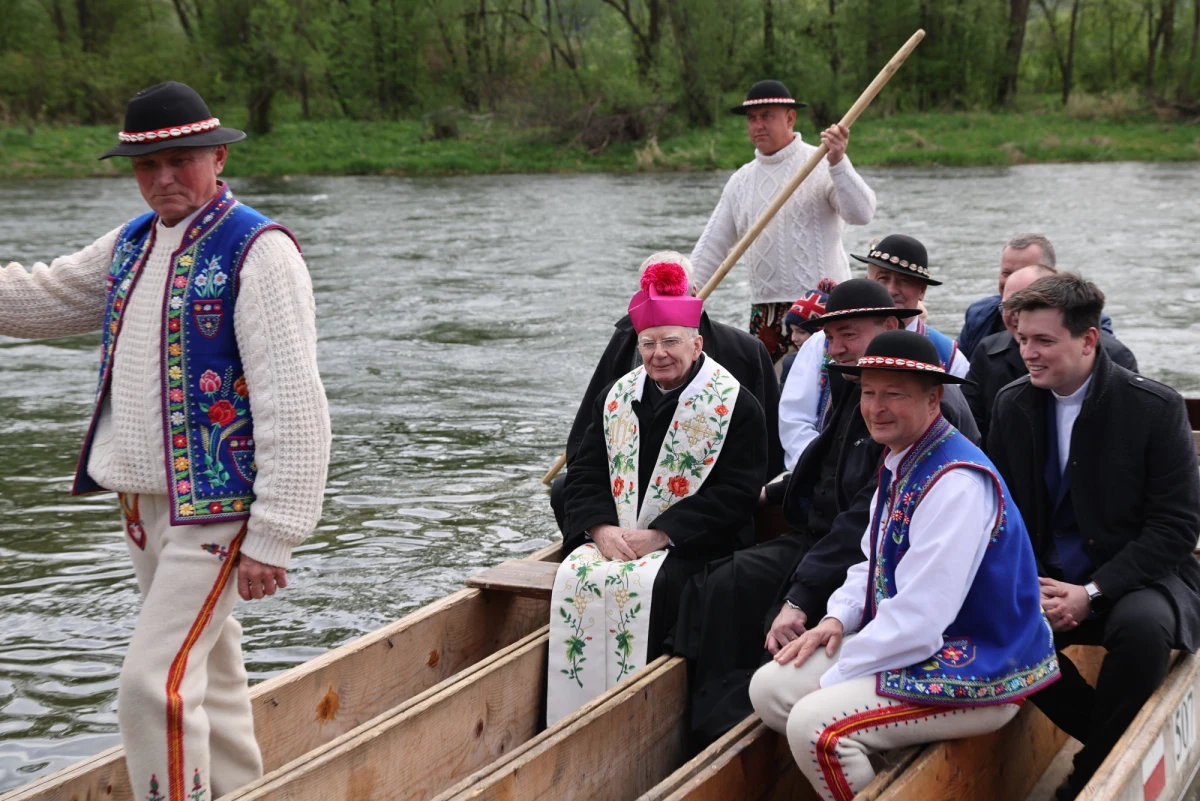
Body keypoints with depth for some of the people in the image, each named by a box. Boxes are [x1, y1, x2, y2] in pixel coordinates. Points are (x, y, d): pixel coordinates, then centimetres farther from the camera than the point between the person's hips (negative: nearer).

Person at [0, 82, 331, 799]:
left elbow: (293, 407, -19)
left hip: (218, 506, -8)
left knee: (156, 682, -13)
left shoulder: (258, 251, -14)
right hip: (146, 499, 8)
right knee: (207, 672, 18)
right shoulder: (132, 244, 11)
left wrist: (273, 537, -21)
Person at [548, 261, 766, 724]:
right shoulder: (617, 398, 14)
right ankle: (570, 717, -15)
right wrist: (602, 528, -10)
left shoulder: (735, 407, -3)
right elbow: (585, 474, 11)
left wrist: (659, 535, -17)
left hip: (694, 545, -4)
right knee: (575, 577, -23)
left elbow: (735, 494, -11)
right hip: (614, 535, 5)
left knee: (640, 584, -32)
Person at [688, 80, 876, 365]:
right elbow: (712, 245, 15)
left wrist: (838, 163, -30)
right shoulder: (741, 181, 14)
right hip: (764, 314, 5)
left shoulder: (821, 165, -3)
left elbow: (861, 213, -17)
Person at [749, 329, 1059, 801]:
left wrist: (834, 678, -17)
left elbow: (919, 618, -27)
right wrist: (837, 618, 1)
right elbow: (875, 564, 20)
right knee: (771, 687, 4)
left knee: (815, 724, -24)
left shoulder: (957, 483, -25)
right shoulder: (900, 463, 5)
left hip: (976, 674, -10)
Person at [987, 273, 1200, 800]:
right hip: (1051, 581, 4)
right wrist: (1031, 585, -11)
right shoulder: (1012, 406, 1)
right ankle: (1112, 742, -5)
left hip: (1137, 580, -4)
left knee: (1141, 625, -36)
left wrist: (1092, 593, -20)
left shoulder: (1156, 408, -12)